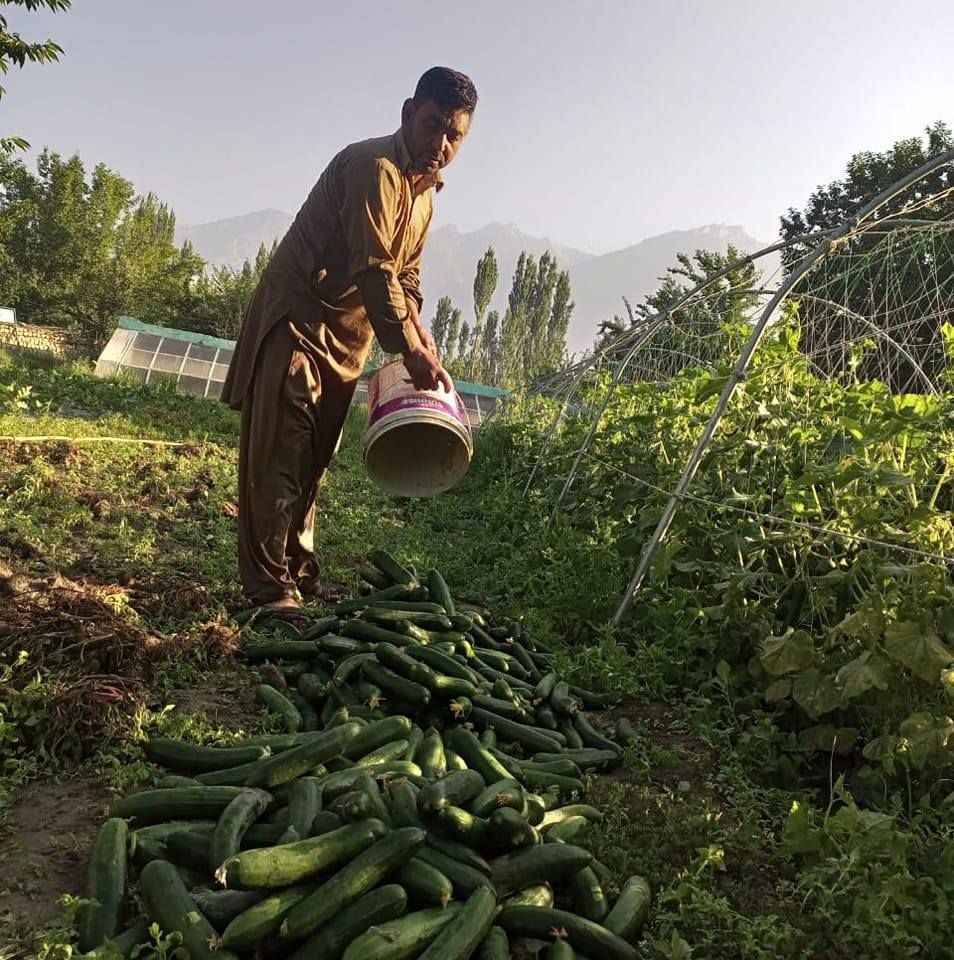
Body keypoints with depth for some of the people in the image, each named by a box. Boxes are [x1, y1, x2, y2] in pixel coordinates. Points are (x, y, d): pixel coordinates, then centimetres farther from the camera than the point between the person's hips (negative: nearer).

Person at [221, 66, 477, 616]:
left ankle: (301, 574, 19)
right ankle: (269, 585, -4)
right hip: (296, 321, -9)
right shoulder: (374, 167, -16)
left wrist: (424, 341, 2)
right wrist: (411, 351, -27)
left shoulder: (425, 191, 13)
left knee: (314, 459, 11)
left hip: (347, 335, 9)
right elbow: (374, 269, -24)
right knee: (278, 456, -9)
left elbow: (406, 274, 17)